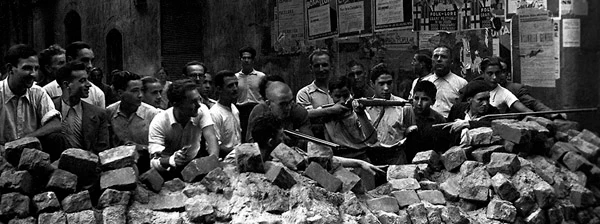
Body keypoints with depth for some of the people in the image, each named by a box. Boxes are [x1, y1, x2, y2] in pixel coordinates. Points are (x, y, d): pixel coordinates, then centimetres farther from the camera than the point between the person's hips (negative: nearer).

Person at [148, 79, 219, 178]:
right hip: (169, 170, -1)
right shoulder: (159, 123, -20)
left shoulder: (201, 110, -13)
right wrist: (171, 160, -48)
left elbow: (210, 137, -25)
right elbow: (154, 161, -25)